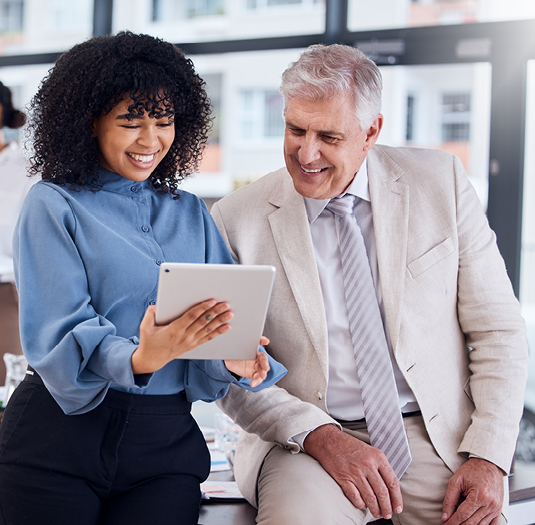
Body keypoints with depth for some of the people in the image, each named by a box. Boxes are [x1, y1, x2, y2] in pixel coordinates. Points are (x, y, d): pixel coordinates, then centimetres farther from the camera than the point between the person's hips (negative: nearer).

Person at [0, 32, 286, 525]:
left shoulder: (191, 214, 15)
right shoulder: (53, 206, 1)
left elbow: (222, 318, 7)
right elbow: (57, 335, -11)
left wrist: (232, 362, -17)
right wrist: (137, 360, -30)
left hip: (165, 445, 3)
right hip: (60, 435, -3)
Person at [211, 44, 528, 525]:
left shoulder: (440, 181, 2)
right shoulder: (237, 219, -1)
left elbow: (497, 329, 4)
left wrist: (489, 457, -7)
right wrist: (321, 437, -17)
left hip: (437, 437, 2)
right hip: (308, 445, -2)